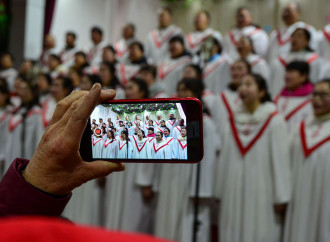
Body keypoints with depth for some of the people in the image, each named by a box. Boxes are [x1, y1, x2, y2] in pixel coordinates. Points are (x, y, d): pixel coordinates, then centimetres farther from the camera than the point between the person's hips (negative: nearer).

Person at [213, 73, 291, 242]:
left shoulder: (274, 121, -5)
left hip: (262, 195, -4)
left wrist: (281, 198, -9)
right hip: (233, 194, 4)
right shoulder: (232, 121, 10)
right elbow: (223, 158, 11)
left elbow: (280, 159, -8)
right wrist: (219, 192, 10)